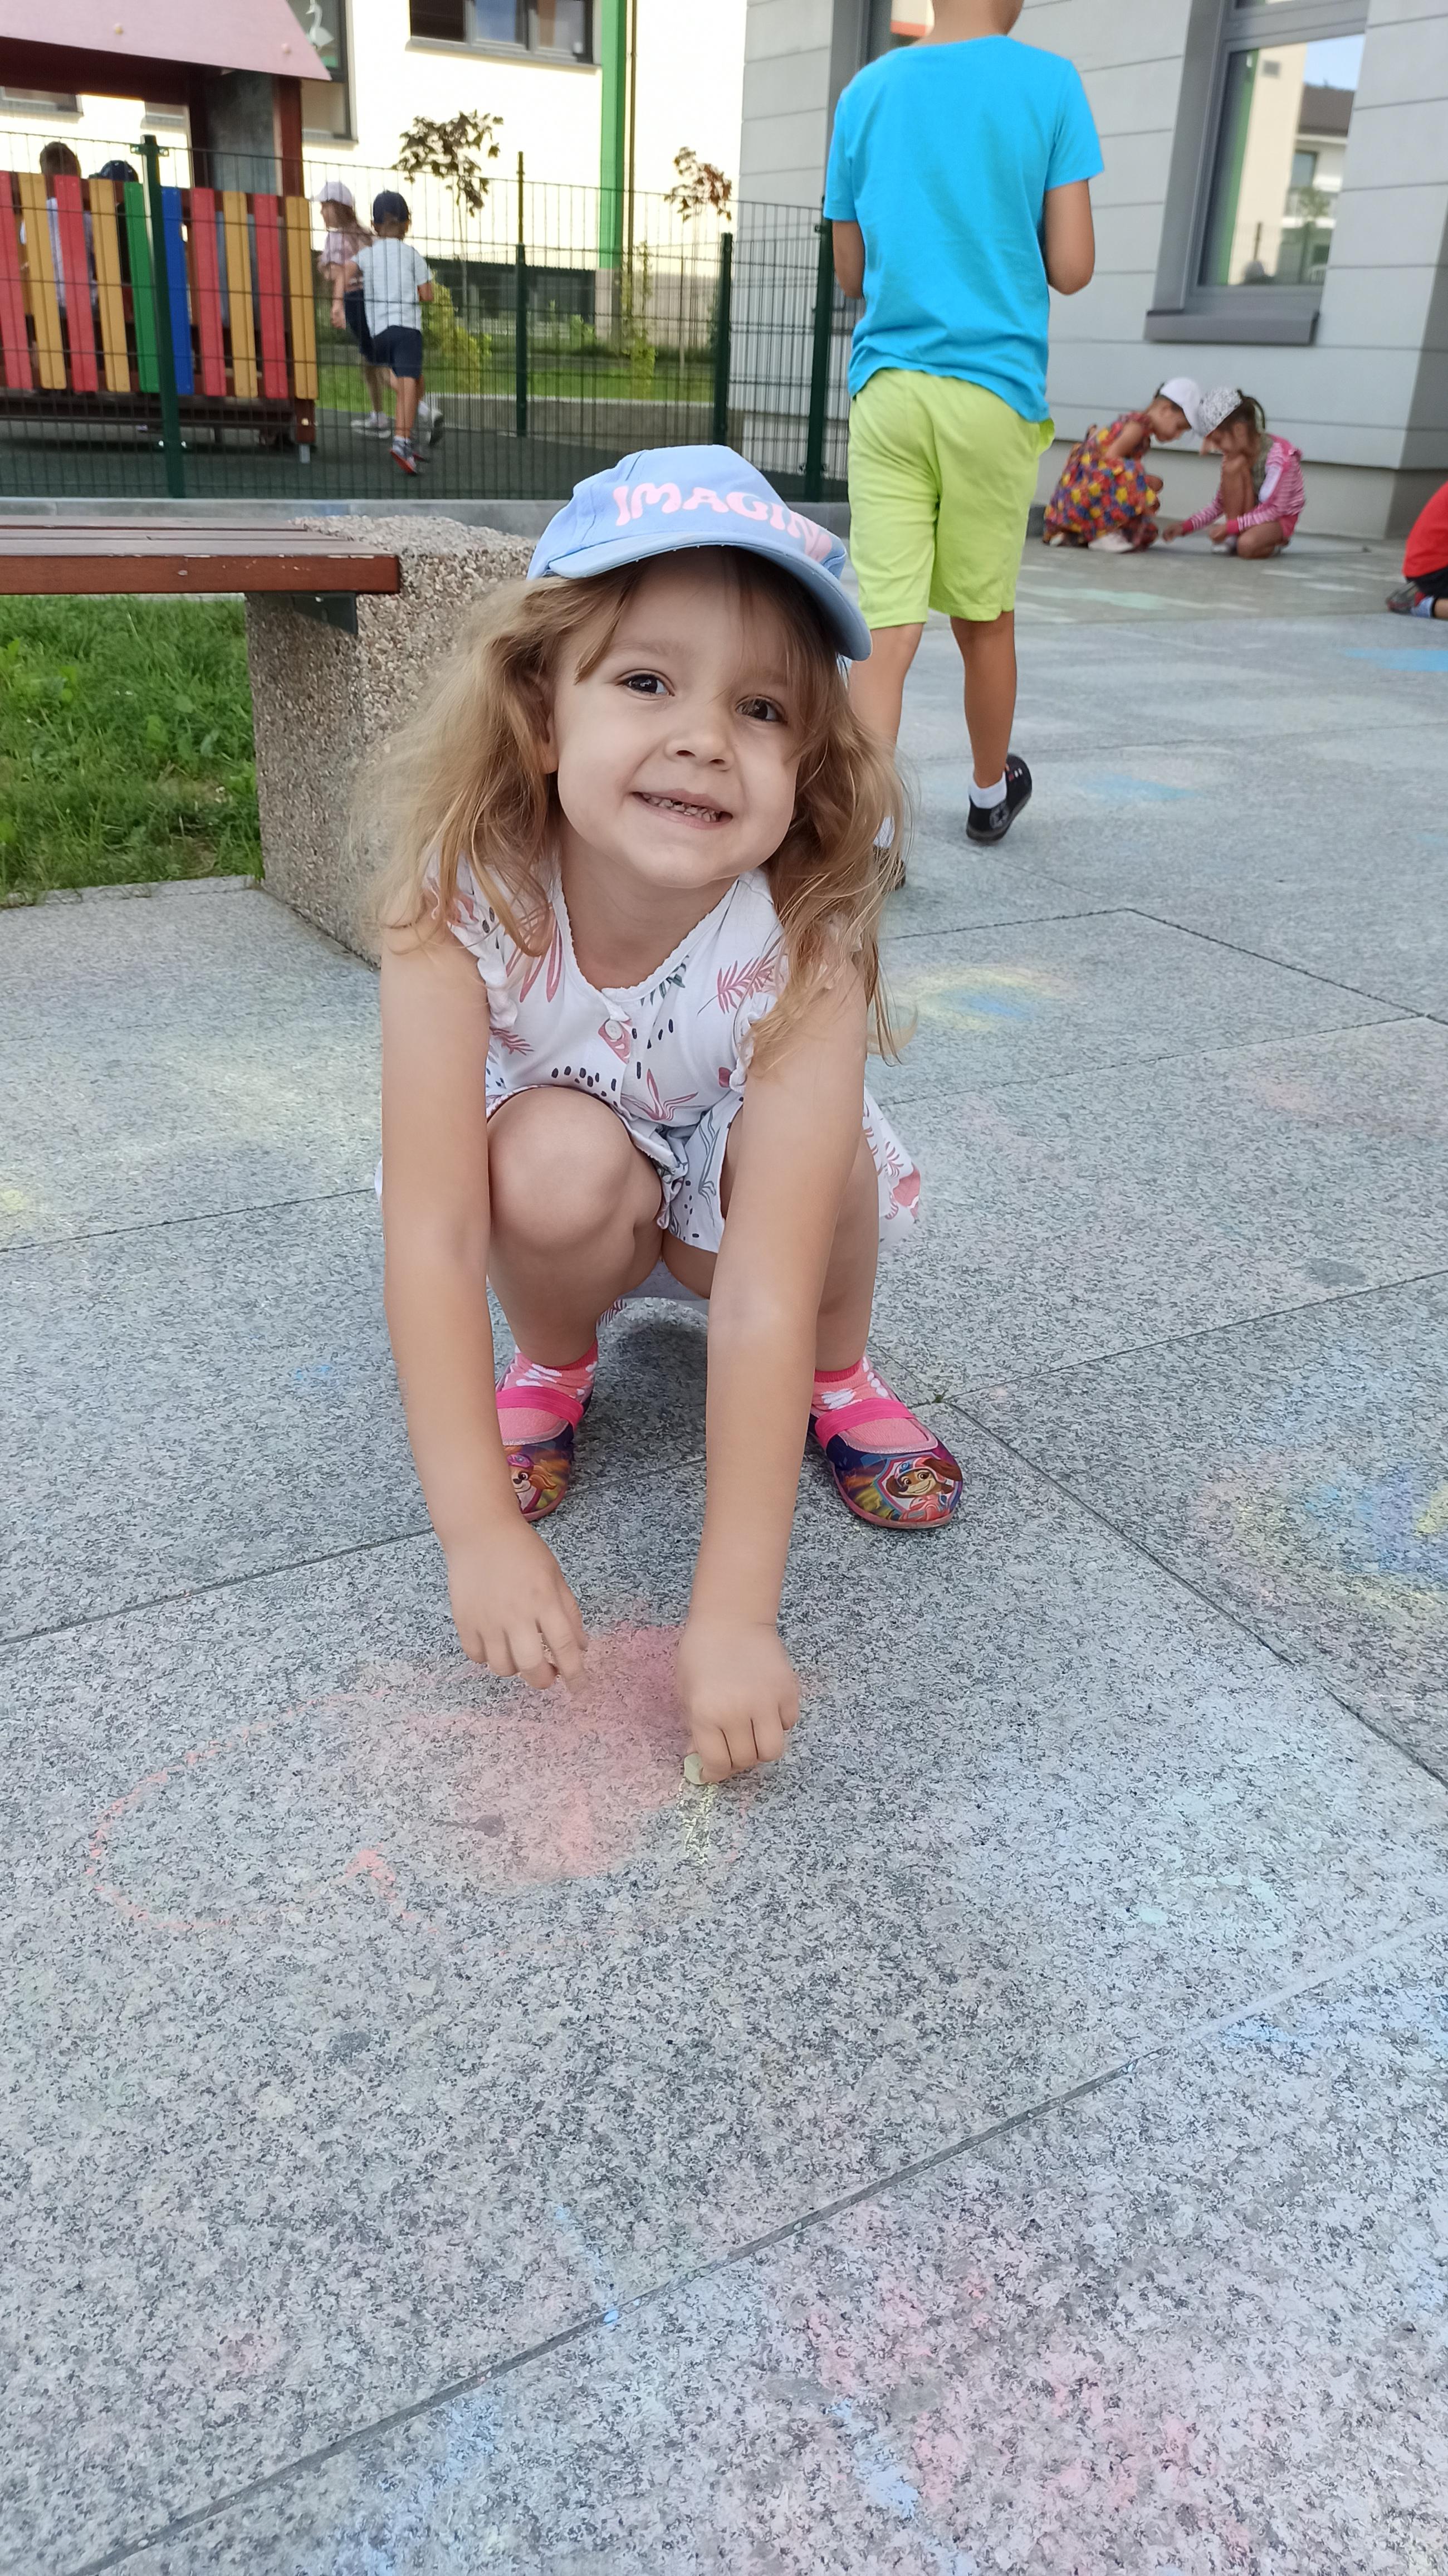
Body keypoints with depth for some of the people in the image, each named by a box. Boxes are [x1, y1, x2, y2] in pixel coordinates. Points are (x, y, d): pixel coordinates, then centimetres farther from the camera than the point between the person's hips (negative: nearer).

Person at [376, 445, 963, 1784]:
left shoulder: (803, 952, -34)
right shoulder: (461, 914, -32)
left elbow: (761, 1291, -38)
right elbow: (430, 1235, -33)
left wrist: (735, 1611, -39)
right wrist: (480, 1531, -36)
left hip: (731, 1192, 0)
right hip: (562, 1194, 0)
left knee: (798, 1150, -33)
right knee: (561, 1160, -34)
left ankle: (836, 1375, 0)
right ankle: (552, 1360, 0)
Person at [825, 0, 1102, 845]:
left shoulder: (866, 93, 9)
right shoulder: (1049, 84, -1)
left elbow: (852, 274, 14)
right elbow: (1072, 269, -3)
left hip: (884, 387, 2)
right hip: (995, 388, -2)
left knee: (887, 626, -5)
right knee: (986, 617, 13)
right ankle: (991, 793, 32)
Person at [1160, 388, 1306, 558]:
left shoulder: (1278, 456, -24)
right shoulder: (1235, 454, -4)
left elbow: (1275, 509, -23)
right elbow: (1221, 503, -1)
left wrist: (1230, 527, -29)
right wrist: (1187, 526, -13)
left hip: (1280, 518, -5)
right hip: (1252, 514, 5)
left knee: (1247, 545, -40)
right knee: (1233, 466, -22)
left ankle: (1274, 542, -3)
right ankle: (1234, 537, -15)